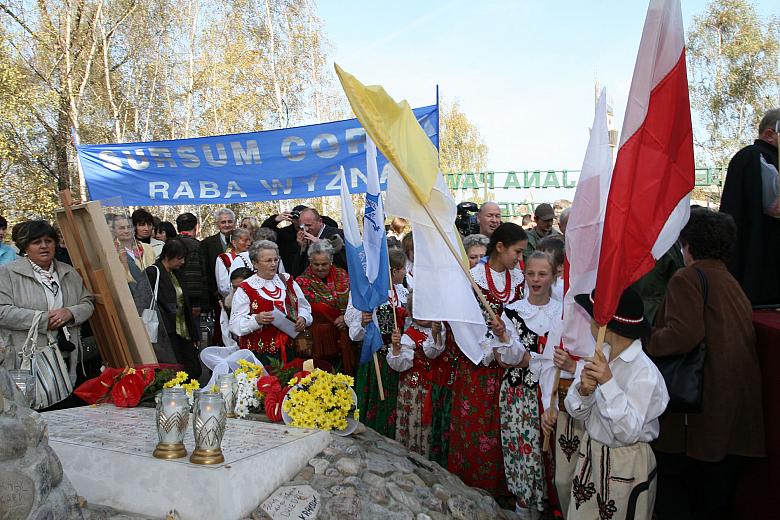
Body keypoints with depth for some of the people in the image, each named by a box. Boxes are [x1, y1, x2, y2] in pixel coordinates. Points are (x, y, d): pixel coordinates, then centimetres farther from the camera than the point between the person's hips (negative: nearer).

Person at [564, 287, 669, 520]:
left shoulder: (644, 373, -23)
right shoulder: (601, 355, -5)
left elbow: (629, 432, -27)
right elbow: (577, 412, -1)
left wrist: (608, 382, -32)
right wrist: (584, 390, -22)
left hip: (626, 464, -6)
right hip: (591, 453, 6)